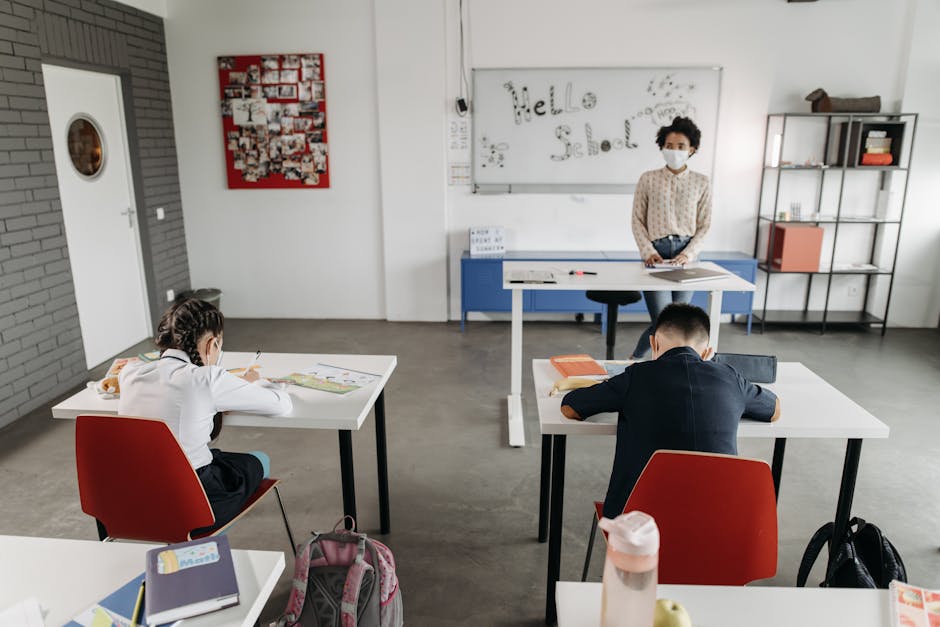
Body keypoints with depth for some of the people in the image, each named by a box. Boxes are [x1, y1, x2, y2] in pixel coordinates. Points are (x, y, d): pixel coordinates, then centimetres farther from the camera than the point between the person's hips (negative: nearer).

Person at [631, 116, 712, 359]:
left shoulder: (701, 182, 7)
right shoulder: (648, 179, 4)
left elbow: (704, 226, 6)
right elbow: (637, 220, 4)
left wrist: (689, 254, -9)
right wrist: (647, 251, -10)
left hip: (685, 254, 3)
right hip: (656, 253, -2)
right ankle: (635, 360, 14)